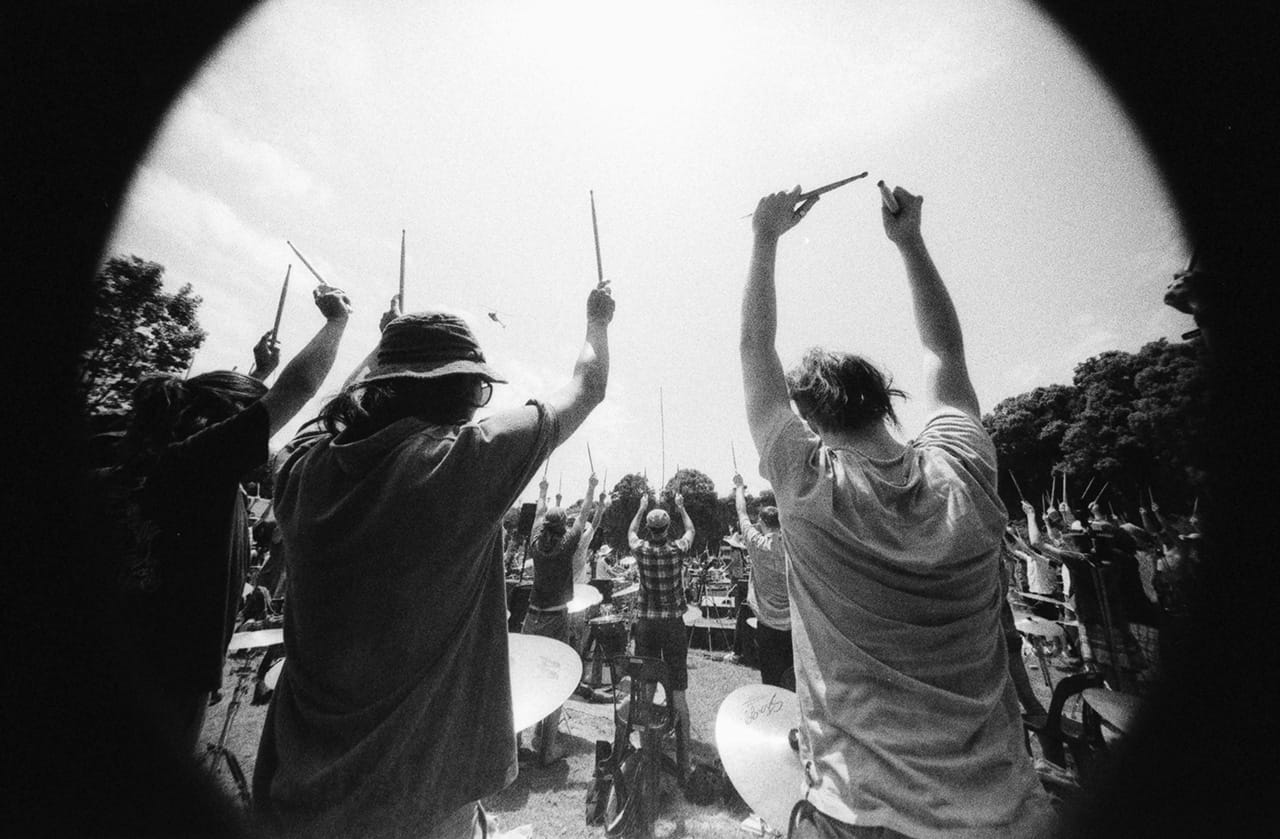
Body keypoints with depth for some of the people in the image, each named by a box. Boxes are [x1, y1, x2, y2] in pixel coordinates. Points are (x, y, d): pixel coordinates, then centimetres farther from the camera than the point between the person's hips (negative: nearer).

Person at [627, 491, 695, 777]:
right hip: (674, 624, -1)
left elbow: (630, 532, 17)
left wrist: (641, 508, 26)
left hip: (646, 623, 1)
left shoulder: (641, 549, -8)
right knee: (677, 691, 6)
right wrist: (681, 507, 25)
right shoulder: (678, 549, -10)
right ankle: (684, 758, 11)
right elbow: (691, 530, 13)